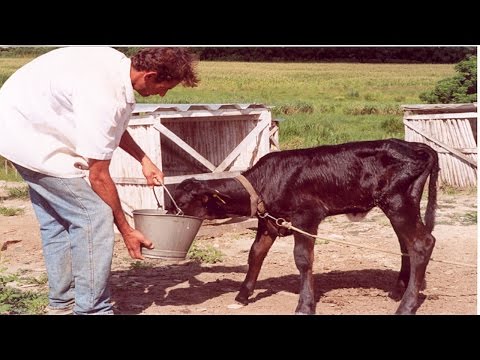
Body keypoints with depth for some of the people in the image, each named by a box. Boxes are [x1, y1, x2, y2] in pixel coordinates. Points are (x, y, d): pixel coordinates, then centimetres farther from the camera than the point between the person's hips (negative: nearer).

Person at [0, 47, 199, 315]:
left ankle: (63, 302, 29)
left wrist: (144, 159, 9)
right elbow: (98, 177, -23)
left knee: (57, 218, 17)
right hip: (29, 139, -10)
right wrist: (126, 230, -13)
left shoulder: (118, 64, -5)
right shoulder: (104, 96, -31)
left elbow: (113, 127, 17)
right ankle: (92, 309, -5)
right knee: (94, 217, -12)